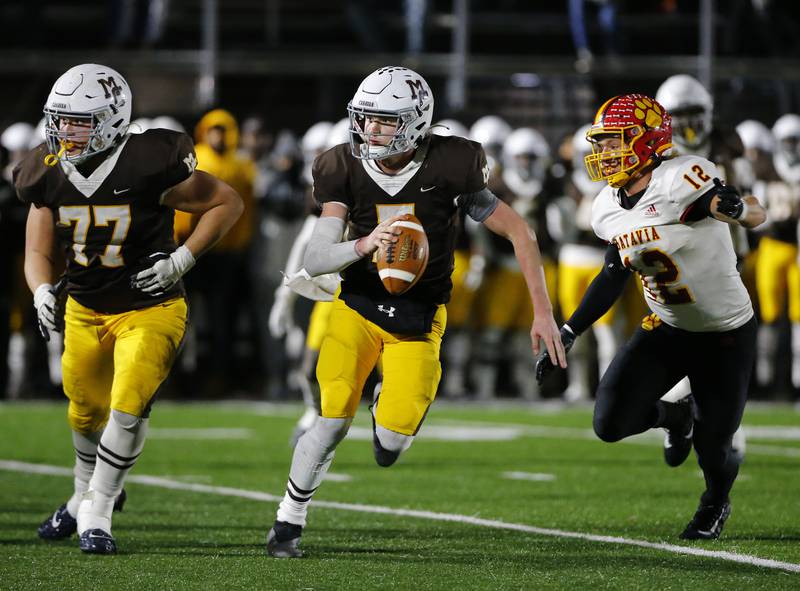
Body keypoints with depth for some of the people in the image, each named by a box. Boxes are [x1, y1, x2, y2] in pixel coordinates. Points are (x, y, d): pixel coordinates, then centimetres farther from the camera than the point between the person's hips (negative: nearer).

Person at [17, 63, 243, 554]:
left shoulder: (149, 166, -24)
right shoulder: (49, 175, -8)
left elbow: (227, 203, -12)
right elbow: (38, 253, 1)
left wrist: (181, 260, -19)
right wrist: (43, 292, -21)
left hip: (149, 310, -5)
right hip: (84, 310, 5)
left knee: (128, 408, -20)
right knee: (87, 411, 19)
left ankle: (96, 515, -7)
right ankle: (87, 493, 46)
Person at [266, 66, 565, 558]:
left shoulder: (447, 169, -17)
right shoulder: (347, 172, -10)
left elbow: (520, 234, -9)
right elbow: (314, 261, -14)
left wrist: (543, 312, -11)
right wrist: (363, 245, -35)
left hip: (419, 316, -1)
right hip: (359, 307, 1)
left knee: (394, 437, -13)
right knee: (335, 420, -15)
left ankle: (392, 418, 25)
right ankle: (289, 521, 3)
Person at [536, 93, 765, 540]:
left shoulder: (682, 180, -26)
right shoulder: (608, 210, -3)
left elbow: (757, 216, -30)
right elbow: (613, 277, 10)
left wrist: (734, 207, -54)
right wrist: (568, 334, 5)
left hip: (727, 335, -6)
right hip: (668, 330, 6)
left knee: (713, 451, -2)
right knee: (610, 424, -12)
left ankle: (716, 503, 37)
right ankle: (675, 415, 23)